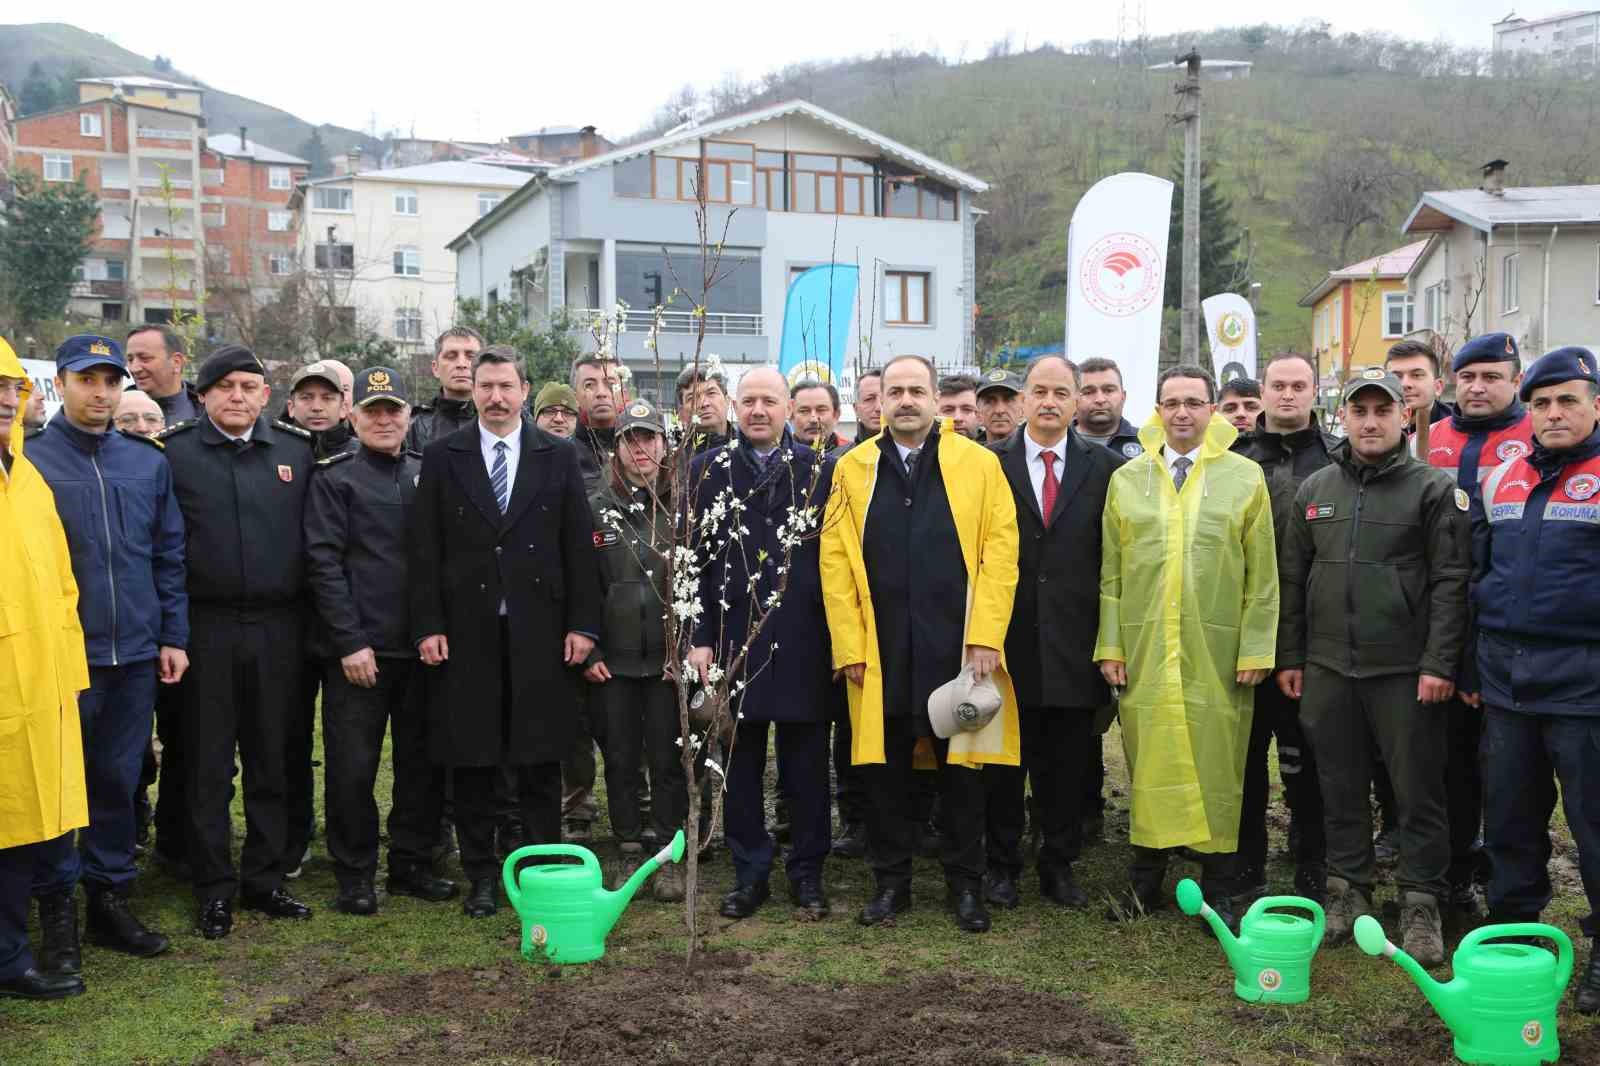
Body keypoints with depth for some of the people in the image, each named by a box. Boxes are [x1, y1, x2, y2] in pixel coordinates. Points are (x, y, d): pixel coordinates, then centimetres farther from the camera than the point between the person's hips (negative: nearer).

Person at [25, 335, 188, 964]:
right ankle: (57, 907, 18)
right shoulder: (30, 460, -3)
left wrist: (173, 636, 7)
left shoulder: (148, 461, 9)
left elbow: (169, 556, 12)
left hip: (136, 654, 4)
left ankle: (110, 898, 24)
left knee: (119, 781, 12)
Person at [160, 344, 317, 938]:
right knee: (208, 764, 5)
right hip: (207, 627, -2)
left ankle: (265, 877, 23)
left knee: (273, 759, 10)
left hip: (278, 627, 2)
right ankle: (214, 889, 16)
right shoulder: (173, 451, -1)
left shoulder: (296, 451, 7)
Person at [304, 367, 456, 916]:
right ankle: (355, 875, 14)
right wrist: (350, 642, -13)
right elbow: (324, 562, -7)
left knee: (423, 762, 9)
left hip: (421, 644, 4)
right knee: (353, 766, 1)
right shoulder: (334, 477, -1)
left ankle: (412, 864, 23)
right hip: (358, 649, -4)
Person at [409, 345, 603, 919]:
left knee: (540, 759, 6)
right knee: (471, 760, 6)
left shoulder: (558, 457, 6)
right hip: (466, 631, 0)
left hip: (539, 631, 0)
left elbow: (578, 546, 4)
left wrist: (583, 624, -2)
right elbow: (425, 549, 2)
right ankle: (481, 875, 18)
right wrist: (428, 626, -5)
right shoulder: (442, 457, 4)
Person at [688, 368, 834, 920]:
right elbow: (696, 559, 4)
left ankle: (807, 872, 20)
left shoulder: (819, 469, 3)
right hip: (734, 639, 1)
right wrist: (700, 637, -2)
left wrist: (837, 635, -2)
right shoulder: (708, 471, 5)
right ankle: (750, 874, 20)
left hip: (804, 640, -1)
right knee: (740, 764, 8)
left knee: (806, 765, 7)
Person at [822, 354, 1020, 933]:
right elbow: (835, 561, 3)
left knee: (961, 768, 7)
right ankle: (891, 881, 22)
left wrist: (985, 636, -10)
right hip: (881, 653, 1)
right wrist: (850, 646, -3)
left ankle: (966, 883, 22)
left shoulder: (979, 463, 2)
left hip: (958, 648, -1)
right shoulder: (853, 469, 6)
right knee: (885, 770, 8)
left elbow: (1000, 553, -2)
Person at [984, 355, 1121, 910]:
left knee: (1066, 765, 10)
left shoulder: (1106, 468, 3)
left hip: (1074, 647, 1)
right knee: (1003, 764, 9)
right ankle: (1003, 864, 23)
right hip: (1008, 640, -1)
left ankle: (1059, 865, 24)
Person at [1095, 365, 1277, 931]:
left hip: (1218, 654, -1)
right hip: (1142, 652, 1)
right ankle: (1145, 879, 20)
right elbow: (1111, 573, 7)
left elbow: (1261, 576, 1)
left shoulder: (1245, 477, 3)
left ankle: (1218, 888, 17)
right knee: (1149, 762, 7)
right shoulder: (1127, 479, 8)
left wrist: (1256, 649, -3)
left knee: (1216, 766, 4)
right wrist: (1109, 645, 2)